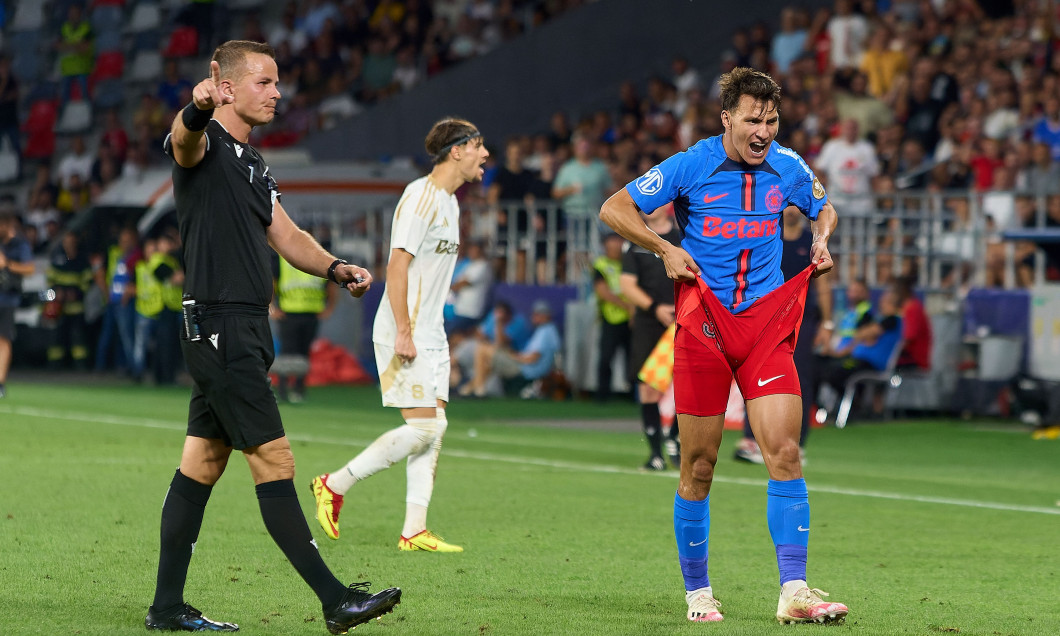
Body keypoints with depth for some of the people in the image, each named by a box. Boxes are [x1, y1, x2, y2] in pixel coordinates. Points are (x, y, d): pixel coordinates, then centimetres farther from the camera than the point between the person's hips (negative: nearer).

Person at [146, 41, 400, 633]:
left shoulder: (255, 165, 20)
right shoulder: (205, 145, -8)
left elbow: (286, 236, 19)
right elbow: (183, 136, -32)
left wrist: (334, 267, -1)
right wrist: (198, 108, -57)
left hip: (247, 332, 10)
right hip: (219, 324, -10)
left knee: (202, 464, 11)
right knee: (275, 461, -9)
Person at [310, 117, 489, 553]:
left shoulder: (449, 202, 16)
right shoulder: (420, 197, -14)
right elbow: (397, 265, -19)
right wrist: (403, 332, -23)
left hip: (429, 335, 10)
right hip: (404, 334, -10)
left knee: (434, 427, 4)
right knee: (424, 427, -12)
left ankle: (414, 531, 5)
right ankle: (335, 485, -1)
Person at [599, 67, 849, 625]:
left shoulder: (788, 168, 3)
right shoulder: (690, 167, -7)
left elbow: (823, 209, 24)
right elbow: (614, 209, 0)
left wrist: (821, 240, 3)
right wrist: (666, 250, -10)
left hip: (766, 324, 2)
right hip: (703, 325, -2)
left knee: (785, 454, -11)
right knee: (699, 467, 2)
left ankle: (793, 592, -13)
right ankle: (696, 591, 16)